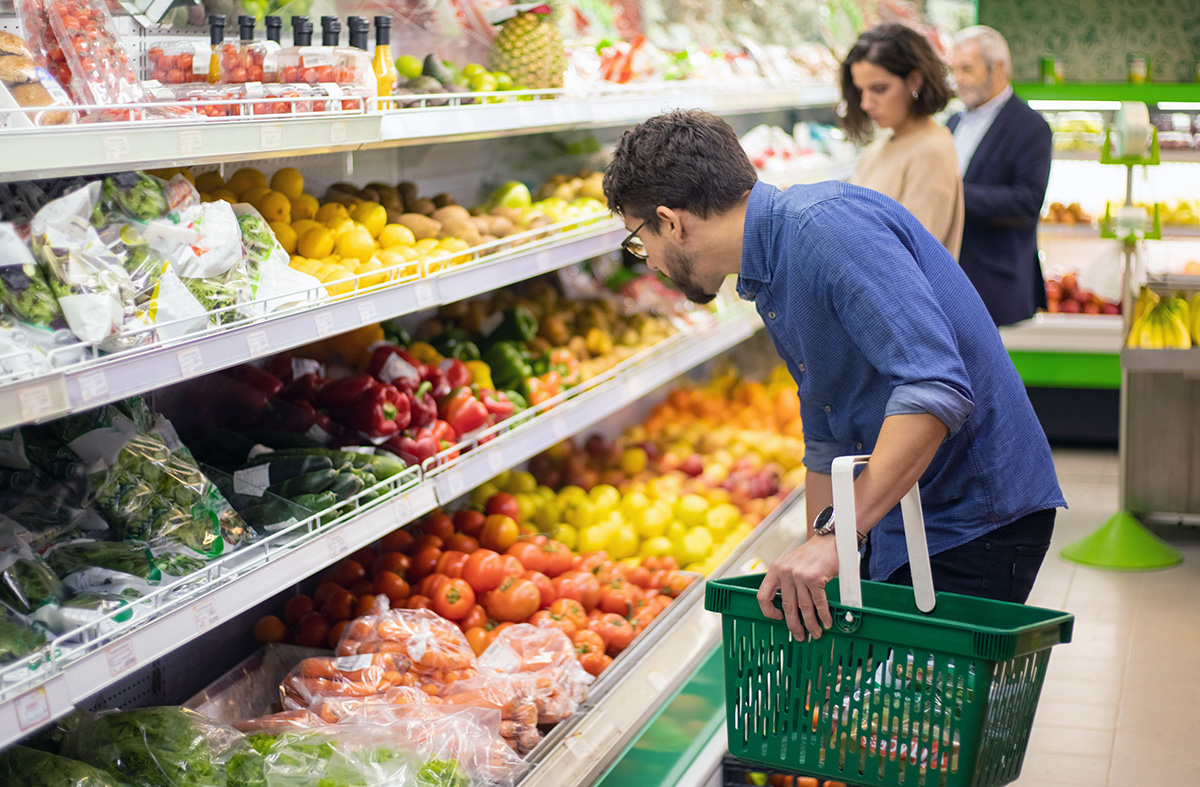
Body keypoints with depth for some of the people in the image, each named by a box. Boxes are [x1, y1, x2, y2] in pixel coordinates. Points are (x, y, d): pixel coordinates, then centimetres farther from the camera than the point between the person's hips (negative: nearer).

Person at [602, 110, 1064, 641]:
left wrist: (836, 538, -34)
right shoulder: (771, 281, 12)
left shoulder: (828, 225, -20)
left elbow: (936, 389, -32)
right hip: (897, 525, 9)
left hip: (975, 524, -9)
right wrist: (809, 582, 19)